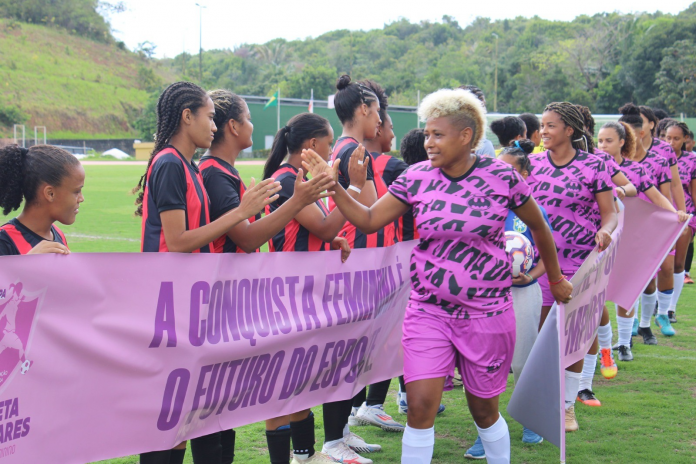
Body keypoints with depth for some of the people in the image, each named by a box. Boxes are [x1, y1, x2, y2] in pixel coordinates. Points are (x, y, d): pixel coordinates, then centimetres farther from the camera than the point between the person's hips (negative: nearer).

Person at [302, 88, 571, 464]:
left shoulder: (501, 176, -7)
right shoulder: (416, 178, -2)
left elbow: (538, 226, 7)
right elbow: (368, 220, 0)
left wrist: (556, 280, 17)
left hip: (487, 312, -1)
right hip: (428, 310, 1)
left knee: (483, 408, 12)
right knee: (420, 405, -9)